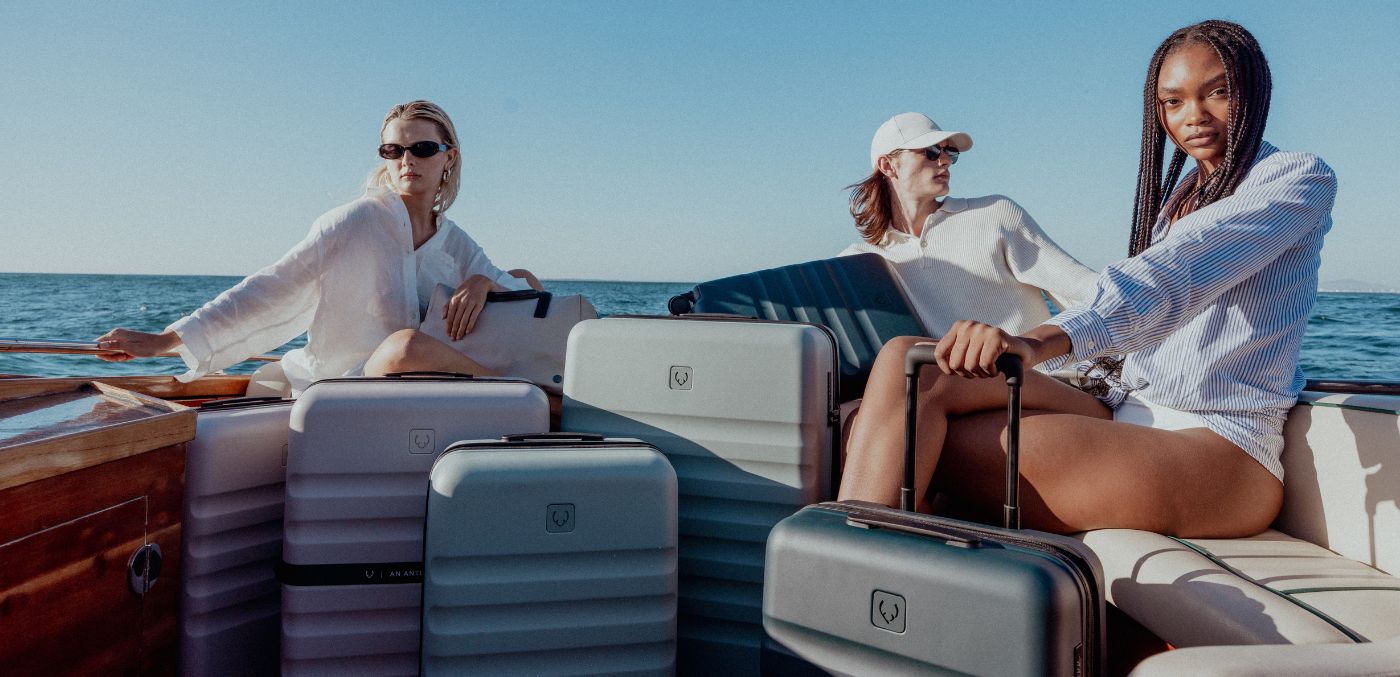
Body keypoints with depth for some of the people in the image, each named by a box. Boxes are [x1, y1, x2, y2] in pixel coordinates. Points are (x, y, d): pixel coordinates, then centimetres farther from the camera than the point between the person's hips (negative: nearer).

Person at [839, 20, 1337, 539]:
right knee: (907, 360, -19)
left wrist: (1044, 340, -39)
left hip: (1221, 448, -7)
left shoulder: (1300, 177, -2)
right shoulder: (1178, 192, 22)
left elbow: (1179, 273, -22)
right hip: (1127, 413, 7)